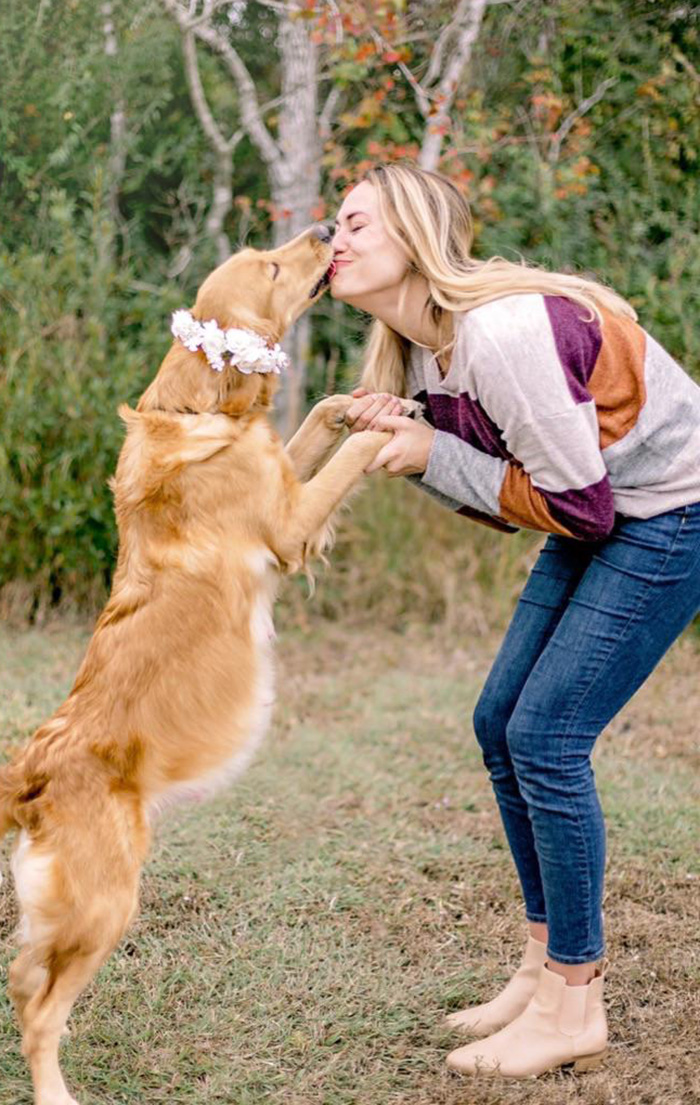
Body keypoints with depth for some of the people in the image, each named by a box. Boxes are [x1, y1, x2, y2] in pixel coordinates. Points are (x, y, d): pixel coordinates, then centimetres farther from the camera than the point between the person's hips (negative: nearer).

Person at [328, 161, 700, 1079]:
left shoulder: (502, 334, -27)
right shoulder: (422, 348, 3)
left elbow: (574, 504, -23)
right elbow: (510, 499, 6)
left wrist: (434, 454, -18)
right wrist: (402, 443, -8)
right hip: (601, 515, 10)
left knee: (546, 737, -12)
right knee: (501, 722, 7)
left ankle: (574, 1007, 1)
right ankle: (549, 963, 20)